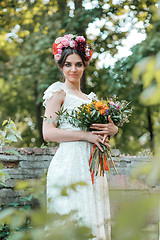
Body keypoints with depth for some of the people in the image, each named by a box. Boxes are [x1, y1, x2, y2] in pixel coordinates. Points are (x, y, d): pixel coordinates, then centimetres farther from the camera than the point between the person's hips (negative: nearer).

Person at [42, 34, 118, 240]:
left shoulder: (89, 97, 20)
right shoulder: (58, 92, 1)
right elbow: (48, 133, -10)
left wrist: (110, 129, -3)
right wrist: (85, 135, -15)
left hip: (92, 166, 7)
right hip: (70, 163, -7)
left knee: (95, 220, 5)